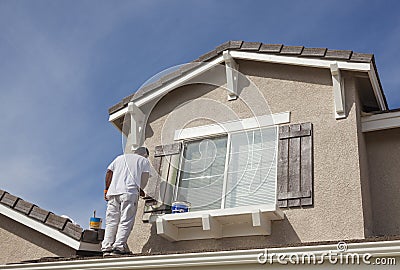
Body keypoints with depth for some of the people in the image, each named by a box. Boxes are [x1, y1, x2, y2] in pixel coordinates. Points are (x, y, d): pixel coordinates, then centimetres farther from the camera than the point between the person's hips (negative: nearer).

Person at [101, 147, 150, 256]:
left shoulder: (120, 158, 29)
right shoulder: (144, 161, 18)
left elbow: (109, 172, 18)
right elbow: (145, 177, 6)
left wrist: (106, 190, 20)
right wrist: (140, 189, 22)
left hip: (113, 191, 5)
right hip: (129, 191, -4)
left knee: (111, 221, 4)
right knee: (126, 221, -7)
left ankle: (106, 248, -1)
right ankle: (119, 247, -17)